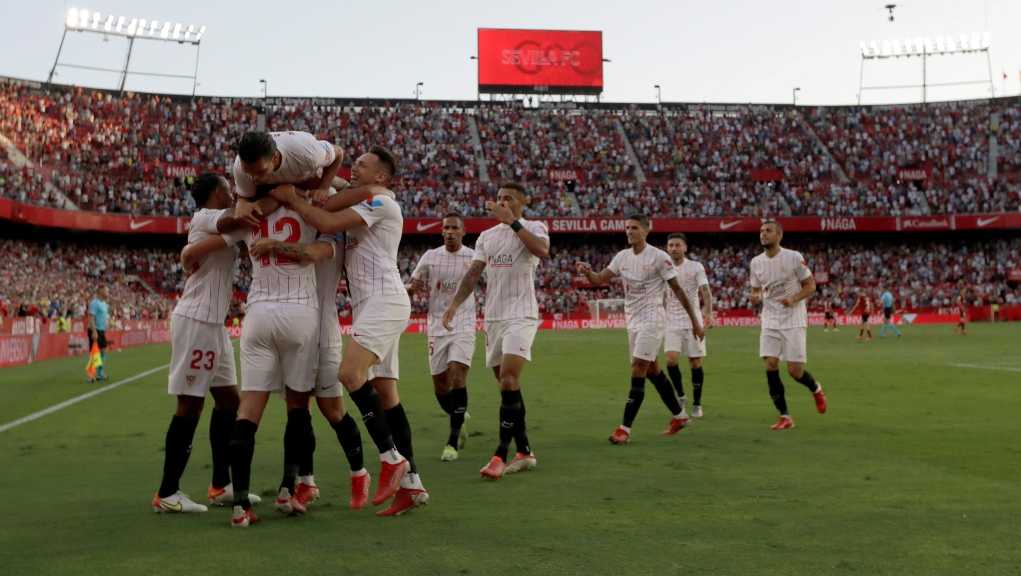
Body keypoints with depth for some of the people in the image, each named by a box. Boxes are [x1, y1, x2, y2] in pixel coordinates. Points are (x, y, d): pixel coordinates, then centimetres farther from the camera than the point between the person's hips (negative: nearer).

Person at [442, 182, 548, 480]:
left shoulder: (533, 227, -1)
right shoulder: (486, 236, 17)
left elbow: (543, 250, -24)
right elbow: (474, 273, 13)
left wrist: (512, 221, -23)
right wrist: (454, 304, 0)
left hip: (520, 316, -7)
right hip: (493, 317, 7)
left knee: (508, 379, -19)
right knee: (507, 384, 7)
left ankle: (501, 454, -18)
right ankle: (524, 452, 15)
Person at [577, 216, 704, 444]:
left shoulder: (658, 257, -11)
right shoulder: (622, 256, 7)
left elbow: (677, 290, -8)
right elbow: (599, 279, 3)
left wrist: (695, 320, -6)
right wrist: (587, 271, -20)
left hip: (652, 320, -7)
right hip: (633, 320, 7)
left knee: (638, 370, -13)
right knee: (652, 370, 15)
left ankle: (625, 429, -13)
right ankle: (679, 416, 30)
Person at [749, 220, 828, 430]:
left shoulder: (794, 257, -9)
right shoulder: (756, 262, 4)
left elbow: (810, 285, -3)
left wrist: (793, 299, -20)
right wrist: (755, 297, -9)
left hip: (794, 320, -4)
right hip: (770, 320, 4)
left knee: (795, 371, -6)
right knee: (770, 366, -9)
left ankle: (816, 389, 30)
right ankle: (785, 417, 1)